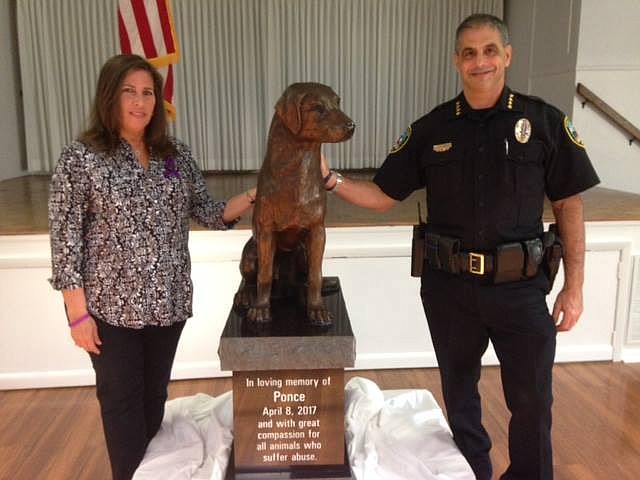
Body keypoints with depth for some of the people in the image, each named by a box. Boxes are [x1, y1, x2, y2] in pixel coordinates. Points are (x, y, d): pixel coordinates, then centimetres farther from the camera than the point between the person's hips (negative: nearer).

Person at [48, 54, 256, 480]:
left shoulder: (177, 155, 4)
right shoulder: (80, 159, -9)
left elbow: (208, 213, 7)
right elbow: (66, 239, -10)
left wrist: (254, 197, -10)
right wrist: (78, 313, -12)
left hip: (168, 301, 4)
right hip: (111, 305, -4)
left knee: (155, 395, 18)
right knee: (122, 400, 9)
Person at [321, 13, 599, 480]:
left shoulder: (545, 122, -2)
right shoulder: (431, 129, 2)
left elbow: (569, 205, 1)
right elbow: (382, 196, 3)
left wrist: (575, 285, -3)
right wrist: (330, 178, -13)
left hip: (519, 284, -1)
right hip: (448, 284, 2)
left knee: (532, 399, 9)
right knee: (459, 391, 18)